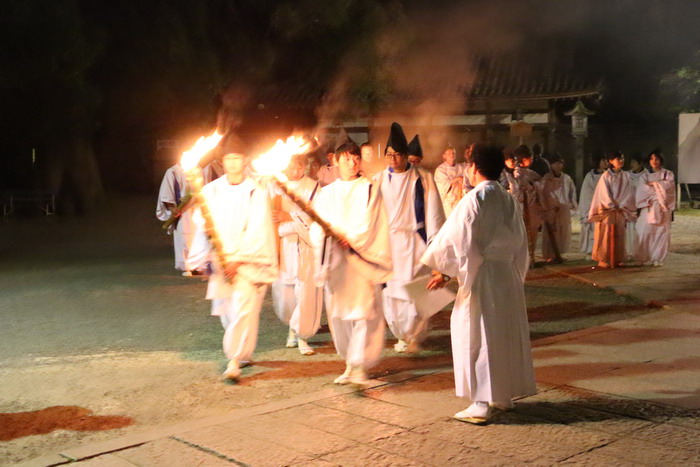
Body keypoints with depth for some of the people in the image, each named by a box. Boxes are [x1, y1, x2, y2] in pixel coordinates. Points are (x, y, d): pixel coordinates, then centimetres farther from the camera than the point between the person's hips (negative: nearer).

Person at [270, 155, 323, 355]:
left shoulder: (312, 187, 2)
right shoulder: (275, 186, 7)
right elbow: (271, 214, 4)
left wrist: (289, 217, -13)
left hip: (305, 247, -1)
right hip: (282, 246, 2)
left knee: (306, 291, -5)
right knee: (284, 290, 5)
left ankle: (301, 335, 8)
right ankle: (293, 326, 31)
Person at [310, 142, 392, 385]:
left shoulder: (369, 190, 6)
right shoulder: (327, 193, 16)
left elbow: (369, 222, -5)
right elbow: (317, 223, 5)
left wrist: (351, 239, -18)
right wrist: (324, 231, -16)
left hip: (361, 260, -4)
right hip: (334, 260, 4)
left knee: (362, 312, -11)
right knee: (338, 313, 7)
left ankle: (359, 366, -10)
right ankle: (350, 363, 20)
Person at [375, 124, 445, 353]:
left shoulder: (423, 179, -2)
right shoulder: (379, 180, 3)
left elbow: (432, 212, -2)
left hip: (415, 242, -2)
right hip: (387, 242, 2)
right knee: (391, 291, 4)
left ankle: (415, 336, 10)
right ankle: (402, 335, 21)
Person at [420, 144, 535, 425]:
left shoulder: (474, 199, -13)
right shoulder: (509, 201, 9)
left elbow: (457, 239, -15)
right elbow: (519, 243, 15)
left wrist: (444, 272, -7)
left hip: (481, 275, -7)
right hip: (509, 275, 7)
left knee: (478, 336, -3)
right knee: (506, 333, 15)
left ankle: (482, 404, -3)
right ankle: (506, 394, 25)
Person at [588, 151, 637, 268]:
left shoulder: (626, 176, 7)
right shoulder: (606, 175, -5)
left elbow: (629, 193, 3)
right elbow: (604, 193, -8)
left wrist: (621, 206, -8)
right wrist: (613, 207, -12)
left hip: (620, 211, 4)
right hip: (607, 210, -4)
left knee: (619, 235, 5)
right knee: (606, 235, -3)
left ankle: (618, 259, 11)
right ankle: (604, 260, 0)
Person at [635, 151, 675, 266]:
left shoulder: (668, 174, 13)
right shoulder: (645, 176, 14)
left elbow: (669, 185, -7)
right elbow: (642, 190, -3)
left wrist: (653, 183, -3)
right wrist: (660, 185, -5)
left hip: (662, 208, 0)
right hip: (648, 207, 0)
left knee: (661, 232, -5)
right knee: (646, 232, -9)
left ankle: (658, 258, 2)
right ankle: (645, 258, -3)